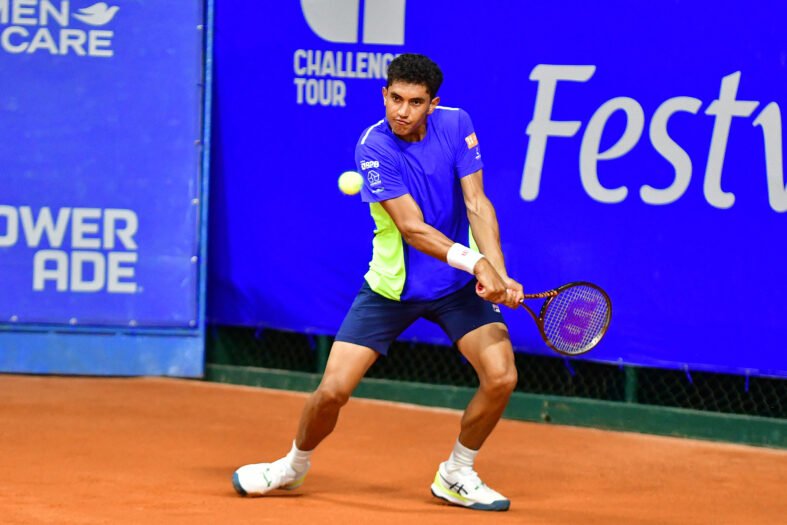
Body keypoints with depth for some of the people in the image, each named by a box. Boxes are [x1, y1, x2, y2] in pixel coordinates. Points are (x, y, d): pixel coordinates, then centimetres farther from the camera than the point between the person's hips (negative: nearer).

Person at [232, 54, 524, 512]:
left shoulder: (456, 124, -9)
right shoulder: (374, 147, -20)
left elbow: (476, 204, -13)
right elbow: (412, 227, -26)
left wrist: (497, 273, -26)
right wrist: (476, 262, -37)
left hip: (459, 285, 3)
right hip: (392, 286, -2)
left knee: (501, 376, -15)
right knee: (333, 390, -8)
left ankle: (456, 475, 10)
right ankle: (295, 465, 24)